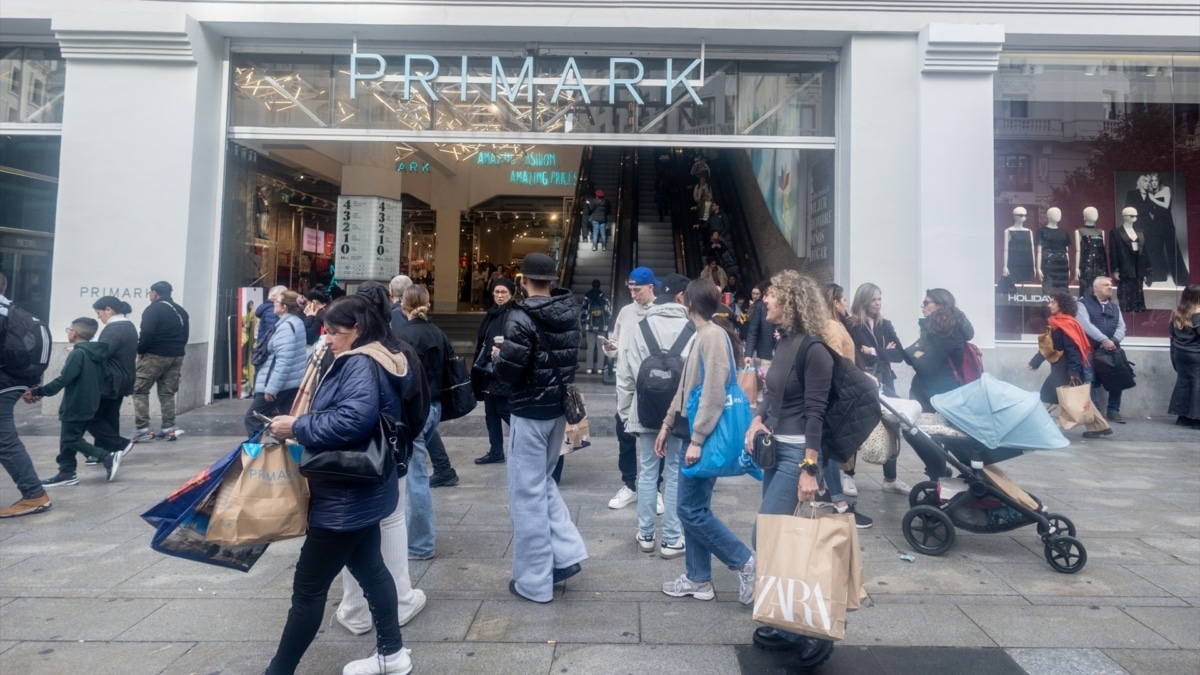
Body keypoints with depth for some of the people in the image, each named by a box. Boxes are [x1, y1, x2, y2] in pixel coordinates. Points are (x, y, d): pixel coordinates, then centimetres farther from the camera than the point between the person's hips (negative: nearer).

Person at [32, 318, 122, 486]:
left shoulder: (77, 354, -18)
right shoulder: (98, 353, 9)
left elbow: (63, 379, -23)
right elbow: (104, 376, 16)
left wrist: (38, 391, -17)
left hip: (75, 406, -9)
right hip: (89, 404, 9)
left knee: (70, 439, -1)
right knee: (69, 438, 15)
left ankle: (107, 457, -10)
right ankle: (67, 472, 18)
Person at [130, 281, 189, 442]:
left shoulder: (153, 309, -9)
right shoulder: (181, 311, 15)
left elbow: (147, 333, -18)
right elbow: (185, 334, 16)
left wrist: (140, 350, -5)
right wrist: (177, 350, 13)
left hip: (155, 355, -7)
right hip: (176, 356, 7)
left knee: (140, 390, 3)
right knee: (167, 393, 12)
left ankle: (142, 430, -2)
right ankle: (168, 429, 9)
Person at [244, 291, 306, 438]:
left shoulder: (286, 327, -18)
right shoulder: (296, 322, 12)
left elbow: (284, 361, -25)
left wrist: (271, 387, -23)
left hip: (281, 383, -9)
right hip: (293, 382, 9)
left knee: (252, 419, 2)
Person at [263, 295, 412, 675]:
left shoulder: (361, 365, -20)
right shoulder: (374, 362, 13)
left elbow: (352, 420, -34)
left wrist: (297, 427, -22)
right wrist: (303, 427, 7)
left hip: (347, 496, -11)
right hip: (360, 491, 11)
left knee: (309, 586, 3)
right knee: (369, 568, 19)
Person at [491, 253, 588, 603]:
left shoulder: (523, 317, -18)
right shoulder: (569, 313, 3)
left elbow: (508, 373, -20)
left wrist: (499, 356, 2)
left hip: (530, 412, -7)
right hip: (558, 409, 7)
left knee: (528, 493, 4)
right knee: (544, 481, 24)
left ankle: (534, 581, 13)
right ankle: (567, 553, 18)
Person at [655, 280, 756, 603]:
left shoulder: (714, 336, -17)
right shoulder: (700, 335, 13)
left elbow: (713, 395, -21)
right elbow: (686, 387, 19)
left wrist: (697, 440, -20)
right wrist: (668, 423, 19)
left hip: (706, 436, -10)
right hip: (695, 432, 10)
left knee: (692, 510, -3)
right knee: (694, 508, 14)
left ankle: (745, 561, 10)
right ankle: (698, 579, 24)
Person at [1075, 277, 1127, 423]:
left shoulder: (1114, 306, 20)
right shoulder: (1083, 304, 1)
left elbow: (1121, 326, 9)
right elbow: (1086, 325, -13)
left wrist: (1113, 341, -11)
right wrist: (1104, 340, -20)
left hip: (1112, 350, 5)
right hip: (1092, 351, -5)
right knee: (1093, 381, -5)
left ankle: (1113, 411, 13)